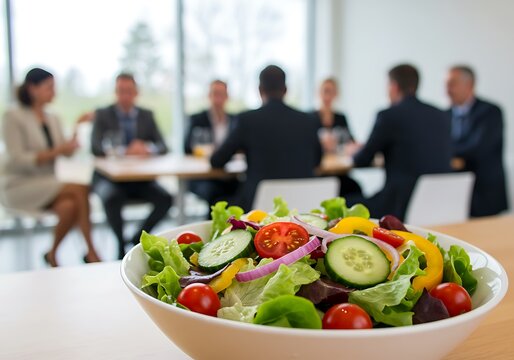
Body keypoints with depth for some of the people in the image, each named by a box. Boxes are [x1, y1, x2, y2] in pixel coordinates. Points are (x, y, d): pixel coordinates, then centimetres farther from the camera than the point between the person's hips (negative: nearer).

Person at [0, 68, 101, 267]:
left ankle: (53, 255, -15)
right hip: (20, 186, -5)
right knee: (80, 190, -27)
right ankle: (91, 252, -16)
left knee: (69, 206, -30)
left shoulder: (53, 119, 13)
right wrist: (55, 152, -23)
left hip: (47, 184, 5)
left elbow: (66, 152, 4)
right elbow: (17, 159, -15)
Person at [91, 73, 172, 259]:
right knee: (112, 198, -35)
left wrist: (148, 149, -21)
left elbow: (162, 146, 3)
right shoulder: (102, 115, 2)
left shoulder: (147, 115, 11)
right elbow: (96, 148, -12)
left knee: (165, 199, -22)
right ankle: (121, 244, -10)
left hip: (139, 178, 3)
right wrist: (126, 151, -26)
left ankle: (138, 239, 0)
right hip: (109, 176, -3)